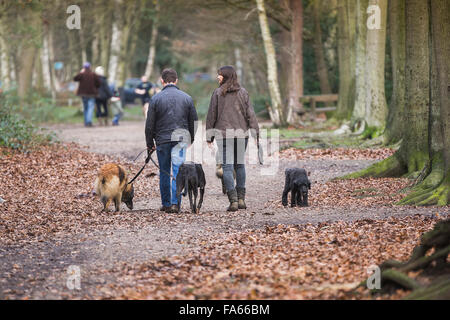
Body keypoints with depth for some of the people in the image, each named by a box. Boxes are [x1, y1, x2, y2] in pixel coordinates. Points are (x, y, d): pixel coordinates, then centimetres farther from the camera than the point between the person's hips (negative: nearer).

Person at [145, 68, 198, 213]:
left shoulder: (155, 99, -2)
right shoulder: (187, 98, 3)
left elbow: (149, 124, -1)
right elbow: (194, 121, 9)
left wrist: (150, 144, 8)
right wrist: (191, 140, 22)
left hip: (162, 140, 0)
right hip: (180, 140, 0)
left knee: (164, 173, 10)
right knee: (178, 171, -1)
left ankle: (166, 204, 14)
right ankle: (175, 203, -10)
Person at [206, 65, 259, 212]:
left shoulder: (217, 93, -3)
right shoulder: (243, 92, 4)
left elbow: (211, 115, 0)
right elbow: (250, 114, 2)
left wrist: (209, 136, 7)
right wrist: (256, 133, 5)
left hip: (223, 134, -3)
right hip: (241, 134, 3)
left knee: (227, 167, -1)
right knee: (240, 165, 15)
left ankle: (233, 200, -9)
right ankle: (241, 199, 13)